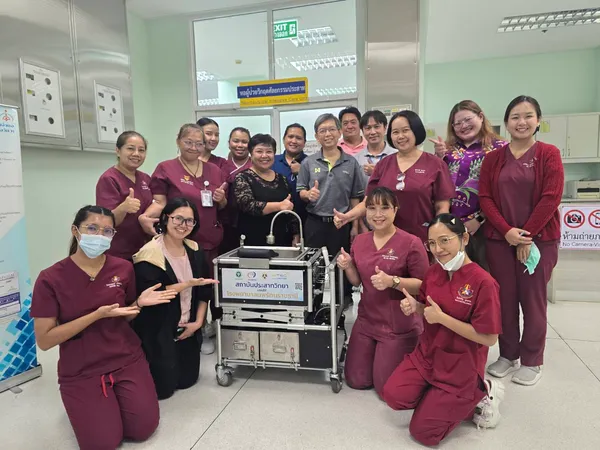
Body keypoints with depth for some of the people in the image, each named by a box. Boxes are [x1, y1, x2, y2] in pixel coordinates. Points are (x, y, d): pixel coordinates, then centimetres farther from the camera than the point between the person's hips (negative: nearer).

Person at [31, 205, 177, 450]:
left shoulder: (123, 268, -5)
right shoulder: (50, 279, -14)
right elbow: (44, 340, -15)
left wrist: (139, 302, -14)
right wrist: (98, 314, -24)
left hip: (127, 360, 3)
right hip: (80, 371, -2)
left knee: (144, 428, -3)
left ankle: (116, 394, 26)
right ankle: (84, 405, 23)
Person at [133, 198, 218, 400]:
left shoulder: (195, 251, 2)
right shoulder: (150, 254, -18)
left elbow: (204, 291, 5)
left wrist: (198, 322, -4)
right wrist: (188, 284, -25)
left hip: (187, 328, 6)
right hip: (158, 331, -5)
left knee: (187, 380, 13)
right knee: (163, 388, 3)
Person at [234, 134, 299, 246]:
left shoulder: (281, 179, 11)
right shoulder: (242, 178, -3)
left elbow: (291, 210, 15)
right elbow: (247, 204, -18)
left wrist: (296, 235, 6)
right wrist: (279, 206, -24)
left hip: (281, 240, 4)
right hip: (252, 242, -4)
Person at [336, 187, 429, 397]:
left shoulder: (411, 243, -17)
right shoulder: (360, 240, 0)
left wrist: (392, 281, -30)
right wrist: (348, 266, -11)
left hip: (399, 326, -5)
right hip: (366, 321, 6)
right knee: (356, 381, 13)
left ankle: (411, 355, 31)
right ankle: (376, 354, 39)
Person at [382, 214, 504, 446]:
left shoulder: (482, 282, -23)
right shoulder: (433, 272, -4)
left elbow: (489, 338, -21)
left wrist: (441, 318, -25)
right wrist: (415, 307, -12)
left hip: (460, 367, -6)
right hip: (427, 354, 6)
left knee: (422, 432, -1)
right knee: (393, 396, -11)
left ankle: (478, 395, 16)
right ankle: (445, 399, 13)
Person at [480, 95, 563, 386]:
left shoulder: (549, 154, -1)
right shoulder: (493, 158, 6)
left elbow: (551, 198, -8)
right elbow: (485, 197, -1)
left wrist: (526, 235, -12)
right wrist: (507, 231, -13)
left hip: (538, 240, -2)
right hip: (499, 240, 2)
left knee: (533, 301, 6)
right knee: (504, 299, 8)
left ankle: (532, 361, 22)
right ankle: (508, 354, 25)